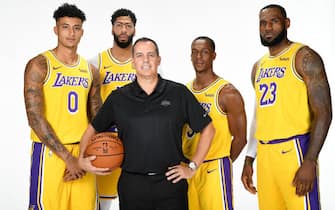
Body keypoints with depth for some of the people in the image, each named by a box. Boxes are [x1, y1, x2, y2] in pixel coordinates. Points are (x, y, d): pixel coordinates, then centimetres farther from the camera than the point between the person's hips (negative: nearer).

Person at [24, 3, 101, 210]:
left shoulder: (90, 71, 10)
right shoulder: (39, 65, -6)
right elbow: (35, 117, -13)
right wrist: (67, 157, -15)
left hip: (82, 152, 5)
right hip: (50, 152, -5)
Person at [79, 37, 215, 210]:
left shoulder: (179, 93, 2)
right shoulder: (118, 98, 6)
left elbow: (208, 129, 8)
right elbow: (93, 130, 15)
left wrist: (192, 166, 4)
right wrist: (82, 159, -1)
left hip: (171, 181, -1)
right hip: (132, 184, 1)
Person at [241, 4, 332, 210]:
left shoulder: (304, 57, -5)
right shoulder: (258, 67, 16)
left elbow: (323, 113, -12)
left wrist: (310, 162, -20)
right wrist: (249, 160, 17)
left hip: (294, 151, -6)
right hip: (265, 154, 7)